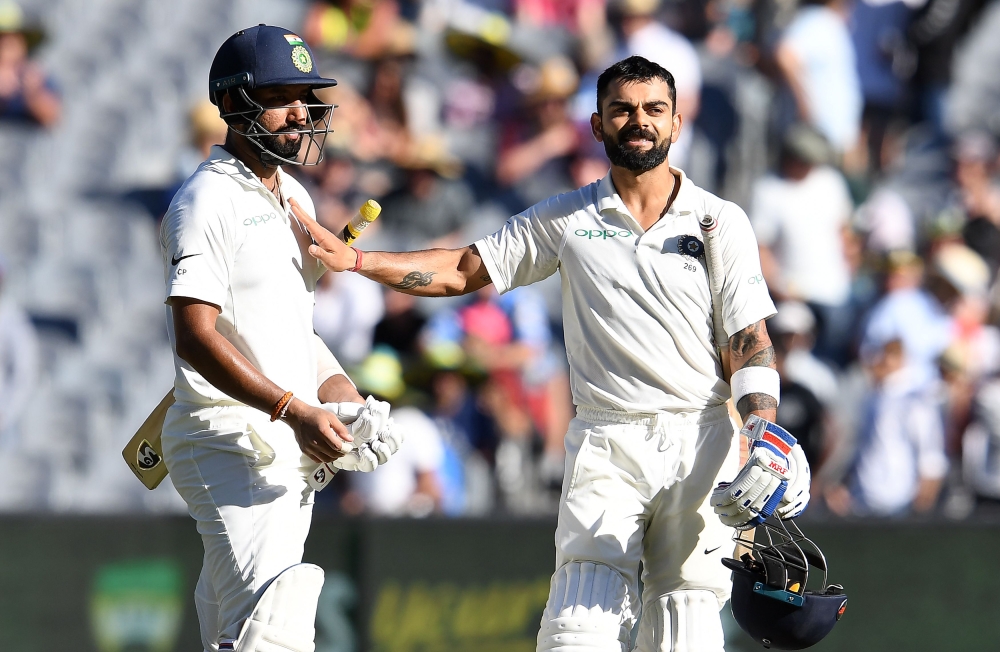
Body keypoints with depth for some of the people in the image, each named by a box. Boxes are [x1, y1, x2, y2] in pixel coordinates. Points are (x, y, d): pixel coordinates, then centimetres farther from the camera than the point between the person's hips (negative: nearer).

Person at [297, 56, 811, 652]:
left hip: (700, 444, 0)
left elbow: (751, 340, 1)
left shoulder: (722, 222, 6)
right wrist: (356, 260, -1)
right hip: (606, 446, 0)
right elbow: (464, 269, 12)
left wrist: (767, 444, -14)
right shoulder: (567, 220, 9)